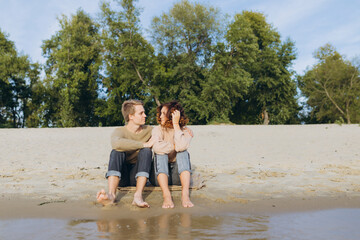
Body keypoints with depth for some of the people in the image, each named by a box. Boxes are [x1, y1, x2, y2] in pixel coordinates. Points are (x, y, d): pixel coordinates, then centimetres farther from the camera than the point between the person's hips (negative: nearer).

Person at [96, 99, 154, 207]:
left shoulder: (149, 131, 7)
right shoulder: (120, 131, -7)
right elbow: (116, 143, -31)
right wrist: (144, 144, -25)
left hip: (138, 175, 2)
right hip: (121, 176, -2)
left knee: (146, 151, -23)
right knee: (116, 151, -26)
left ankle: (138, 196, -41)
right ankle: (111, 195, -45)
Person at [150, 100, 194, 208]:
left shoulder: (186, 131, 0)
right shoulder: (158, 129, 0)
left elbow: (181, 147, -25)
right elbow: (157, 147, -23)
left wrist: (176, 125, -18)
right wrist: (176, 146, -15)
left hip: (178, 175, 0)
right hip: (161, 174, 0)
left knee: (183, 152, -24)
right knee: (161, 153, -26)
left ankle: (185, 194, -39)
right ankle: (166, 195, -41)